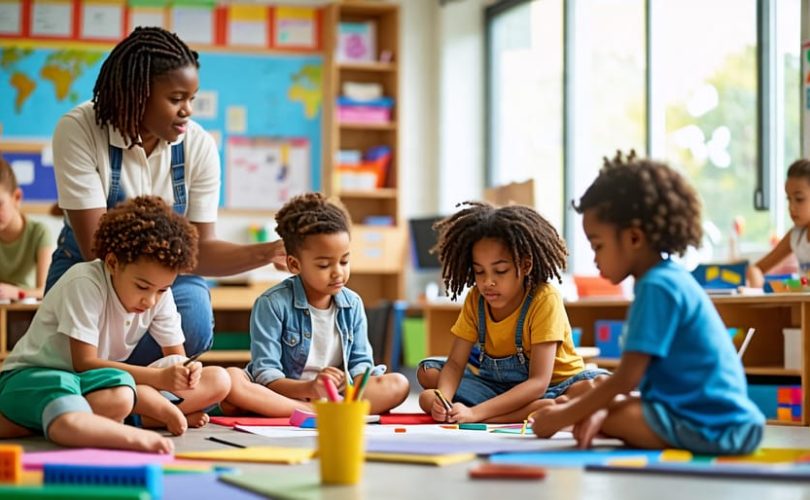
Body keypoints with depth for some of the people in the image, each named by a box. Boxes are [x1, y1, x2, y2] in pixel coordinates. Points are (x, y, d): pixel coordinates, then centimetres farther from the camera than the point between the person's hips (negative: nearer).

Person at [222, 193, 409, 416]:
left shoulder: (352, 304, 8)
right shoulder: (273, 304, -7)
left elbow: (360, 362, 8)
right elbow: (266, 376, -13)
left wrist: (360, 381, -18)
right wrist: (310, 389, -31)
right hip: (282, 393, -4)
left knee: (398, 384, -17)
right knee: (231, 379, -33)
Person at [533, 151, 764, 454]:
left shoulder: (657, 287, -16)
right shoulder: (671, 277, 14)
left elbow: (626, 380, -16)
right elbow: (637, 378, 16)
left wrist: (562, 418, -7)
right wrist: (598, 409, 4)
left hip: (712, 427, -10)